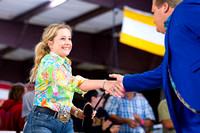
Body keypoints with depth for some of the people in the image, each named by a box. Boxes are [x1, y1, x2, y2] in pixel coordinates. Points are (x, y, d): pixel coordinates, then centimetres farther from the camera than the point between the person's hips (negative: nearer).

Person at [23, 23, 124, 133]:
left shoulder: (66, 65, 17)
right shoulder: (48, 62, -11)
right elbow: (69, 83, -30)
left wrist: (77, 112, 3)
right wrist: (103, 84, -41)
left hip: (66, 124, 8)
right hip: (42, 123, -8)